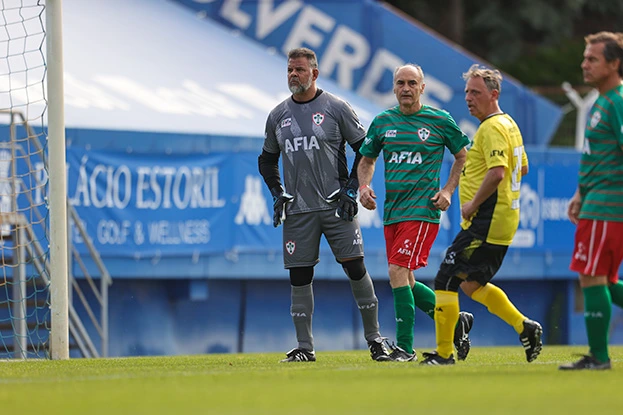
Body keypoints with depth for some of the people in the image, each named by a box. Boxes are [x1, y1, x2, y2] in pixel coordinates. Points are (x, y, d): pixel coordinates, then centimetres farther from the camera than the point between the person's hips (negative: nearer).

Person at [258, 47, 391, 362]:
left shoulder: (336, 108, 0)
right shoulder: (278, 116, 11)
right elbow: (267, 159, 24)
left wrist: (352, 189, -4)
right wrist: (277, 194, 10)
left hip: (335, 206, -3)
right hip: (297, 210, 3)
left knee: (356, 269, -7)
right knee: (299, 278, 2)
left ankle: (374, 339, 4)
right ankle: (305, 347, 9)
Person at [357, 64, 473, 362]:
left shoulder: (440, 121, 0)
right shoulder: (382, 122, 9)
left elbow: (463, 156, 10)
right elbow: (367, 159, 21)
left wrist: (448, 191, -1)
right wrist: (364, 186, 2)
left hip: (422, 211, -6)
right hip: (391, 213, 6)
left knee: (398, 273, -17)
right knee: (405, 283, 8)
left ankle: (405, 347, -11)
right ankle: (457, 321, 27)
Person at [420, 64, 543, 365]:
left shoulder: (492, 128, -15)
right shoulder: (508, 124, 17)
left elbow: (497, 172, -28)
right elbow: (522, 167, 28)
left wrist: (472, 204, -19)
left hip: (485, 224, -11)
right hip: (503, 220, 11)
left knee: (446, 280, -7)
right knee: (472, 284, 19)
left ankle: (443, 354, -5)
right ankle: (525, 327, 15)